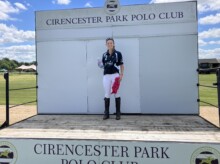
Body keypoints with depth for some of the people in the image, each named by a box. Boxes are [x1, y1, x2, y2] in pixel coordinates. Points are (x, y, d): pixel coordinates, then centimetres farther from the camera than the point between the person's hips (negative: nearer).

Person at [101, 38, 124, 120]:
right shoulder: (104, 55, 9)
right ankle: (106, 113, 13)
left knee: (116, 94, 3)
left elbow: (121, 65, 2)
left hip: (115, 75, -3)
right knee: (107, 94, 5)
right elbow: (103, 65, 14)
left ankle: (118, 113, 11)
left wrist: (121, 74, -7)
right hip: (106, 76, 3)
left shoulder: (118, 54, 1)